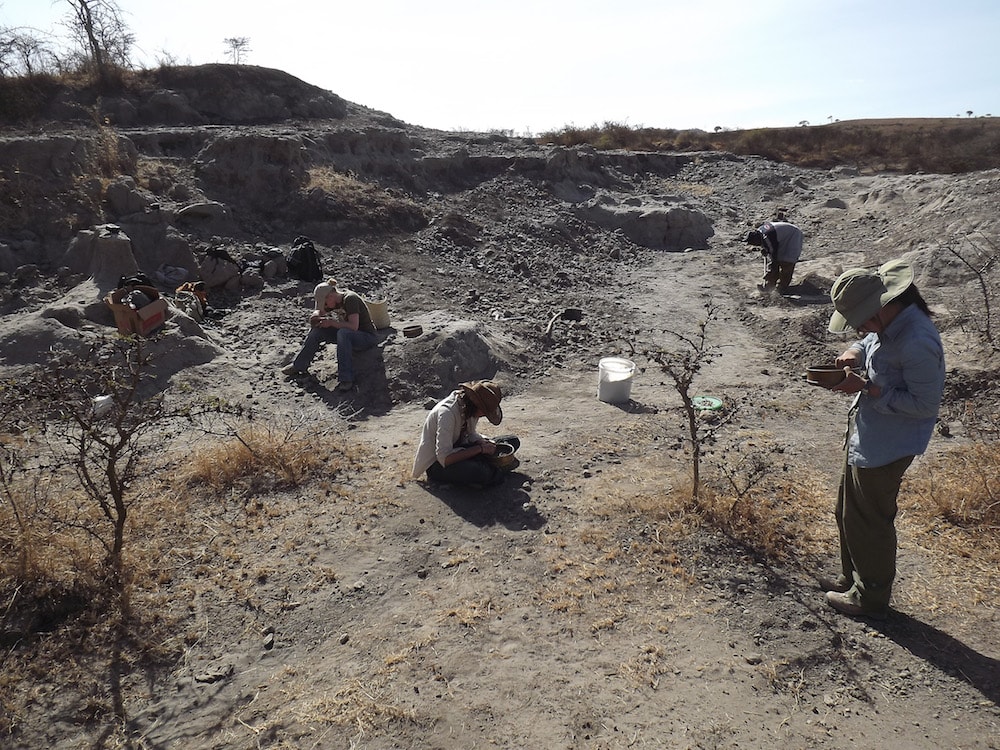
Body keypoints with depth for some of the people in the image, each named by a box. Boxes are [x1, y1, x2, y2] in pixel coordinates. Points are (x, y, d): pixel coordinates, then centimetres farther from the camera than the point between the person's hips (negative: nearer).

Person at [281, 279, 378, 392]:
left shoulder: (350, 299, -22)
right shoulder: (335, 301, 2)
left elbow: (353, 326, -31)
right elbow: (319, 312, 15)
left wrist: (332, 322, -22)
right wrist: (316, 317, -9)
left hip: (368, 337, -8)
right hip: (347, 335, 8)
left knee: (343, 333, -38)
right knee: (318, 330, -5)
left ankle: (346, 379, -38)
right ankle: (298, 365, 5)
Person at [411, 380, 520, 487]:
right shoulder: (446, 412, -31)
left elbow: (472, 435, 6)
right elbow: (444, 458, -34)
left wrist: (486, 444, -16)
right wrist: (480, 449, -30)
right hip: (437, 464, -7)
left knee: (513, 441, -1)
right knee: (478, 472, -38)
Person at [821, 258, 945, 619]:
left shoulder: (917, 344, -31)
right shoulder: (890, 323, -2)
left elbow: (925, 405, -26)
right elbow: (872, 340, 18)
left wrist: (867, 388, -24)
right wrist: (856, 351, -4)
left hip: (885, 447, -10)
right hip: (864, 436, 10)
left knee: (870, 521, 9)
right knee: (849, 513, 23)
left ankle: (870, 598, 30)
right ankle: (853, 578, 43)